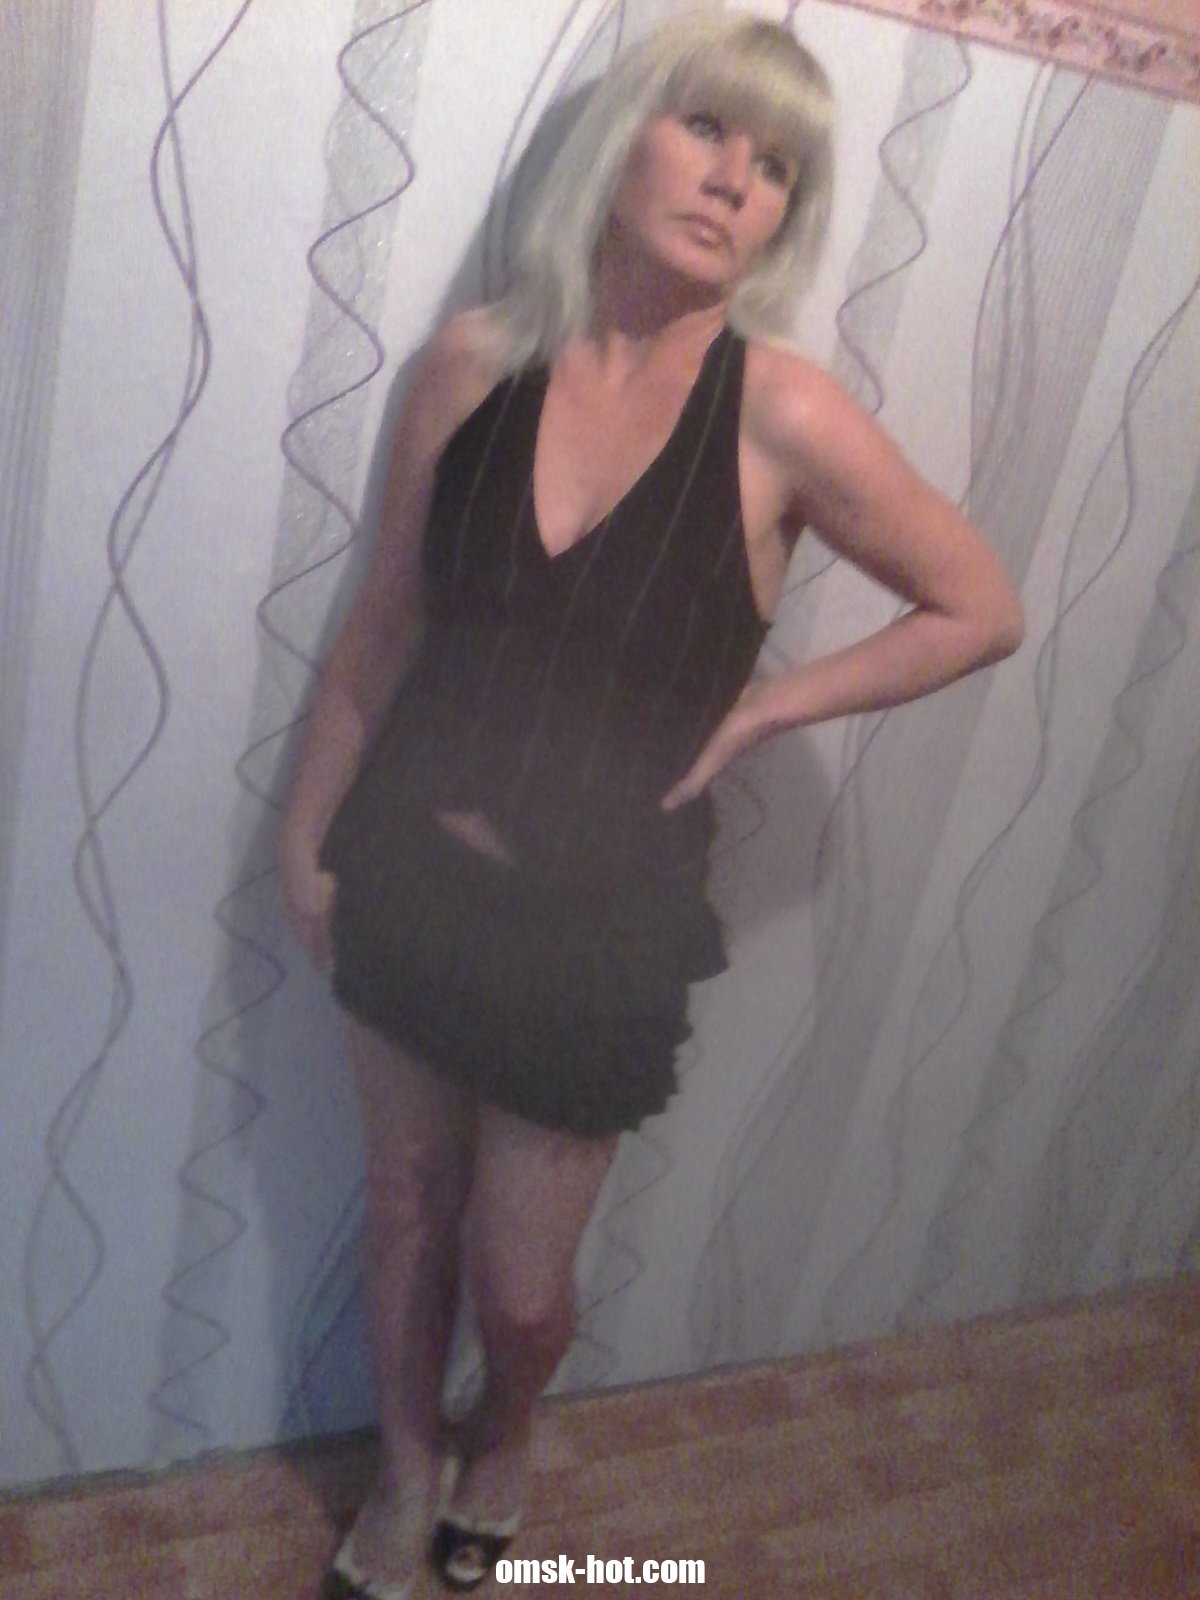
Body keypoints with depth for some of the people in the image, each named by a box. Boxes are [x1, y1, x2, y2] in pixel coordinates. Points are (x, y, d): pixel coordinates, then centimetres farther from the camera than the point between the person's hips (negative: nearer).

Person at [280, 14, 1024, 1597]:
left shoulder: (782, 415, -15)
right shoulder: (477, 360, -7)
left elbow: (982, 611, -5)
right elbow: (386, 620, 2)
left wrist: (750, 712, -10)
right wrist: (310, 829, 6)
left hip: (594, 919, -2)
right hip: (406, 873, 3)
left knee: (517, 1275, 14)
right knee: (407, 1204, 21)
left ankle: (503, 1436, 53)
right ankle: (407, 1464, 52)